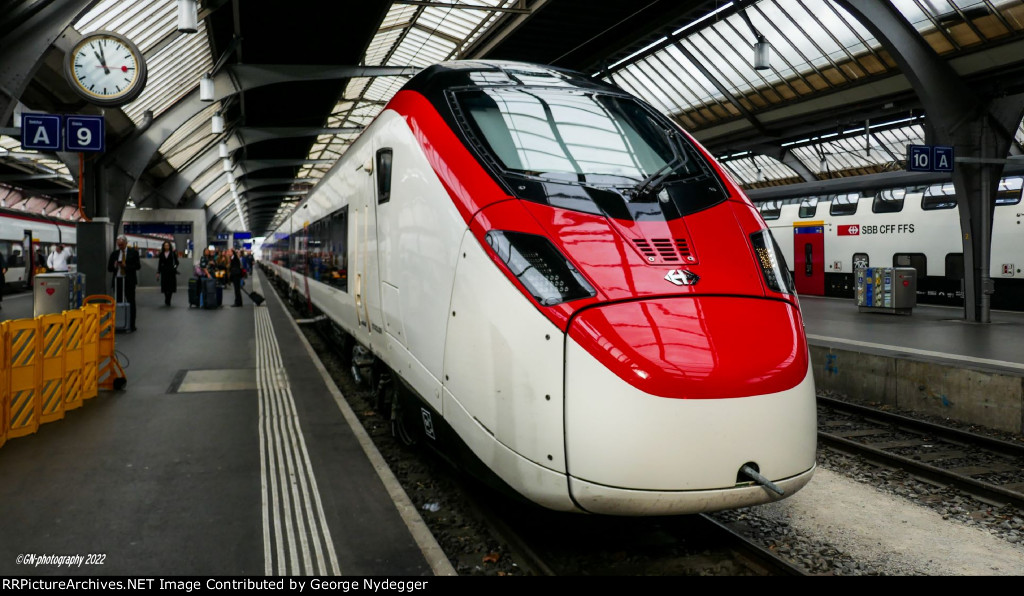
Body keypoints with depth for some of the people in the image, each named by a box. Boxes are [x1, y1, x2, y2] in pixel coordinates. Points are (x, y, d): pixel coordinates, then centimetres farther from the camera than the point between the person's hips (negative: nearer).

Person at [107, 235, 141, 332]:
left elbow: (138, 266, -4)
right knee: (117, 303, 3)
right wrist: (114, 266, -11)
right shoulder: (114, 254, 10)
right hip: (117, 281, 3)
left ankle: (131, 326, 5)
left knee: (131, 303, 0)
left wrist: (126, 266, -15)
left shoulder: (133, 252, 3)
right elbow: (109, 268, 10)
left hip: (129, 281, -3)